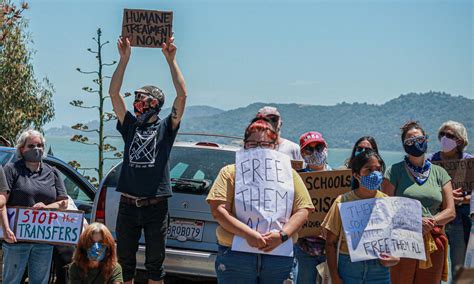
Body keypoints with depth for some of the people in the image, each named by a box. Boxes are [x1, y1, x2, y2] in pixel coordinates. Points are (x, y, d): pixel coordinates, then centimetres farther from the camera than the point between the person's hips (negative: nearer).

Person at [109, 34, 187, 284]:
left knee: (154, 263, 5)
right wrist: (124, 59, -5)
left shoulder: (166, 128, 3)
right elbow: (114, 93, 2)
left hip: (156, 206, -3)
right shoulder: (130, 126, 10)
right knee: (124, 261, 8)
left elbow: (182, 95, -8)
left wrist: (171, 60, -11)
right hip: (128, 205, 3)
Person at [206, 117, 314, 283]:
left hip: (280, 260, 2)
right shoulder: (230, 172, 8)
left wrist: (282, 235, -12)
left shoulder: (289, 174, 13)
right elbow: (218, 210, -4)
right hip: (235, 256, -2)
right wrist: (248, 234, -17)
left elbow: (302, 211, 6)